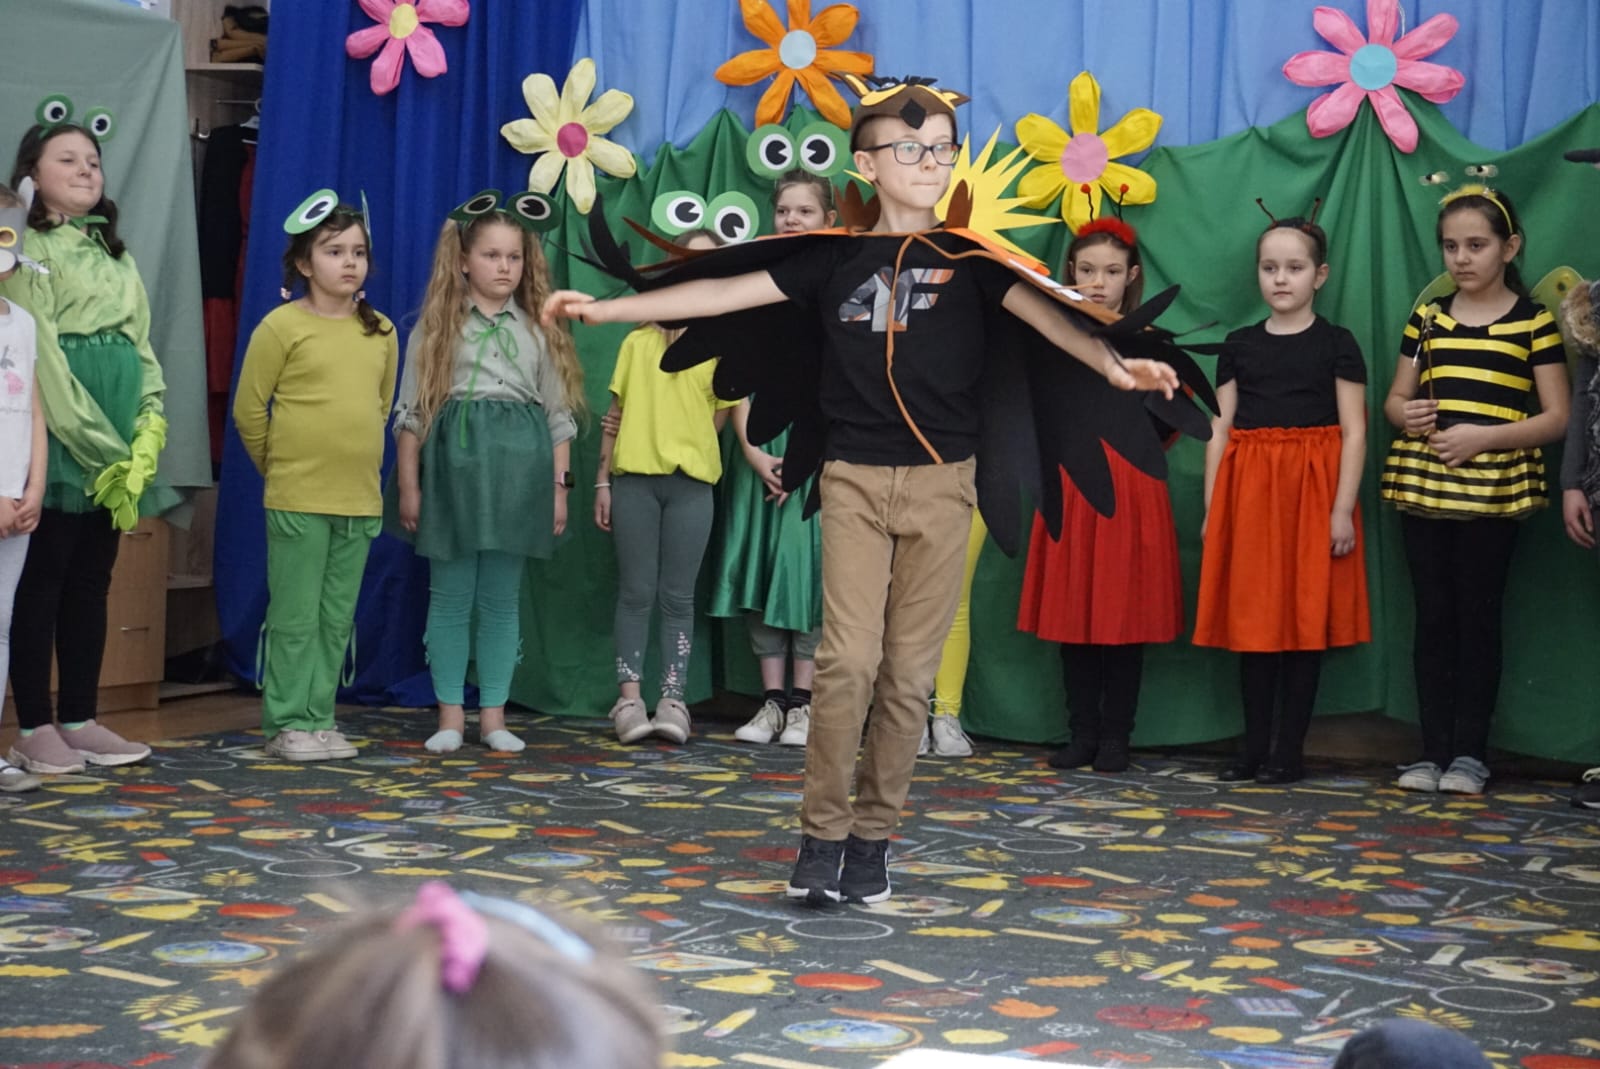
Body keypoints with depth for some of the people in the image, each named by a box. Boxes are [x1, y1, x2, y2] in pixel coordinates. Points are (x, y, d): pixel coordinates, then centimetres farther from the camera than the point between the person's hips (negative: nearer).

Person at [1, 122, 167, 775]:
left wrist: (148, 429, -2)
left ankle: (80, 720, 16)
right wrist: (97, 443, -15)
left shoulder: (116, 254, 19)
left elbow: (141, 347, 14)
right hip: (58, 436, -7)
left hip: (116, 443, 7)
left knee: (91, 580, 10)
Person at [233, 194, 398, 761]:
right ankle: (287, 724, 6)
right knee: (295, 617, -1)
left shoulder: (381, 332, 8)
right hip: (296, 498, -5)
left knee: (338, 618, 9)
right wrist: (280, 466, 6)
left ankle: (320, 718, 17)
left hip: (360, 498, 5)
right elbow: (248, 409, -2)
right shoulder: (283, 326, -6)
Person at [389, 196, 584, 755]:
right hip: (452, 464, -2)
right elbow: (411, 411, 1)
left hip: (518, 471, 2)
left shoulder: (539, 331, 10)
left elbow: (558, 416, 11)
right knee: (450, 597, 2)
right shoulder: (437, 327, 4)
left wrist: (558, 486, 5)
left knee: (501, 599, 6)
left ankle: (493, 714, 12)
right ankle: (450, 715, 9)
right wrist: (408, 484, -5)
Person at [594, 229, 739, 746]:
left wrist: (660, 430, -3)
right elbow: (615, 415, 9)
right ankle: (629, 699, 3)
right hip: (634, 479, 1)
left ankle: (673, 701, 4)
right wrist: (603, 480, 4)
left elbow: (716, 419, 5)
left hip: (690, 483, 0)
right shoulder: (639, 341, 10)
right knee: (636, 593, 1)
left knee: (677, 597, 2)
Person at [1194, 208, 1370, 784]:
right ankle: (1255, 743, 11)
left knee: (1305, 617, 0)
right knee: (1250, 616, 3)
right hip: (1247, 491, 3)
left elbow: (1354, 433, -2)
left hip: (1311, 490, -3)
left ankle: (1290, 748, 6)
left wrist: (1343, 508, -10)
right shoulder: (1239, 346, 10)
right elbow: (1220, 431, 10)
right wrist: (1212, 506, 4)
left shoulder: (1335, 345, 2)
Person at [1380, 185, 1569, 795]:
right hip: (1423, 483, 3)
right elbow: (1395, 399, 15)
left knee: (1478, 616, 1)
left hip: (1493, 489, -3)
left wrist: (1485, 435, -18)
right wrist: (1406, 414, -9)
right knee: (1433, 615, 4)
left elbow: (1557, 417, -5)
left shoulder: (1534, 322, -1)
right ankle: (1433, 750, 8)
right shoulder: (1427, 317, 10)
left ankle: (1470, 753, 7)